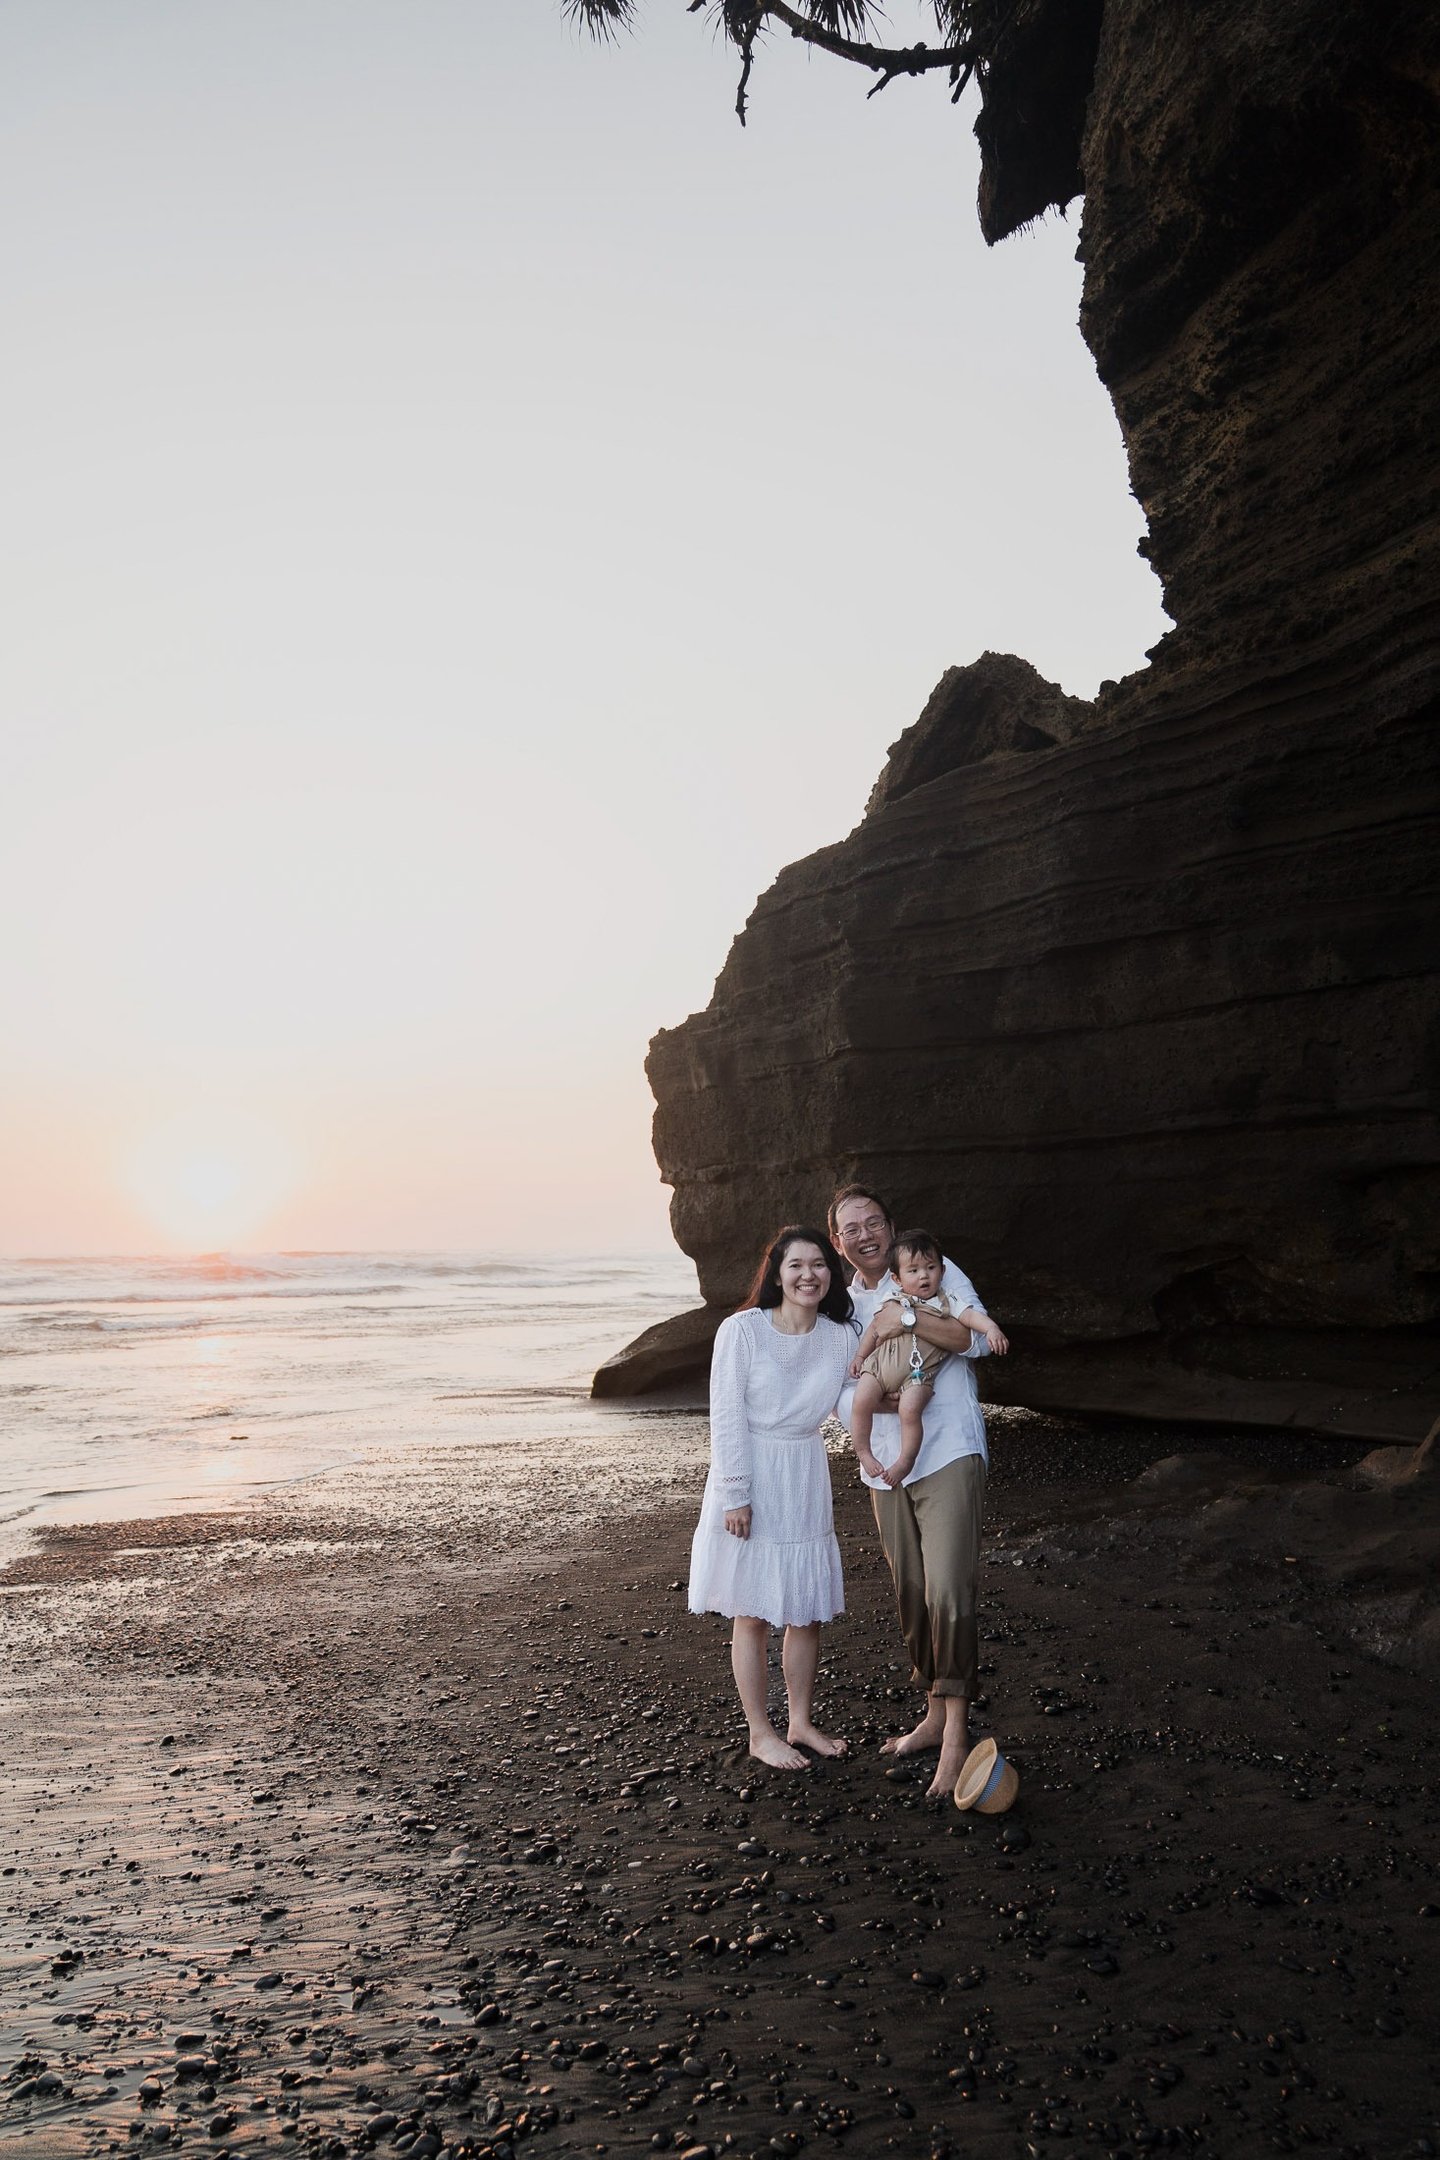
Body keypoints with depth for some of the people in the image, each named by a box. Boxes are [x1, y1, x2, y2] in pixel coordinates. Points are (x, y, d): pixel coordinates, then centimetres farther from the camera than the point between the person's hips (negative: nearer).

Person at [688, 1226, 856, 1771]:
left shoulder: (841, 1337, -3)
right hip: (750, 1482, -4)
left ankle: (800, 1722, 30)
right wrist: (735, 1496, -15)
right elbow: (726, 1418, -14)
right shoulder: (743, 1330, -15)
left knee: (807, 1612, 13)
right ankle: (760, 1733, 21)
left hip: (806, 1483, 4)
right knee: (752, 1615, 6)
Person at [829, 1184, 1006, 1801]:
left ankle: (956, 1736, -7)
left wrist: (904, 1316, -24)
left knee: (947, 1593, -14)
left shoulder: (935, 1273, -1)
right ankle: (934, 1716, 26)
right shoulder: (844, 1306, 14)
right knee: (910, 1597, 12)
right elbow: (839, 1396, 13)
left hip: (948, 1455, -6)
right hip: (885, 1467, 6)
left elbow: (977, 1338, -15)